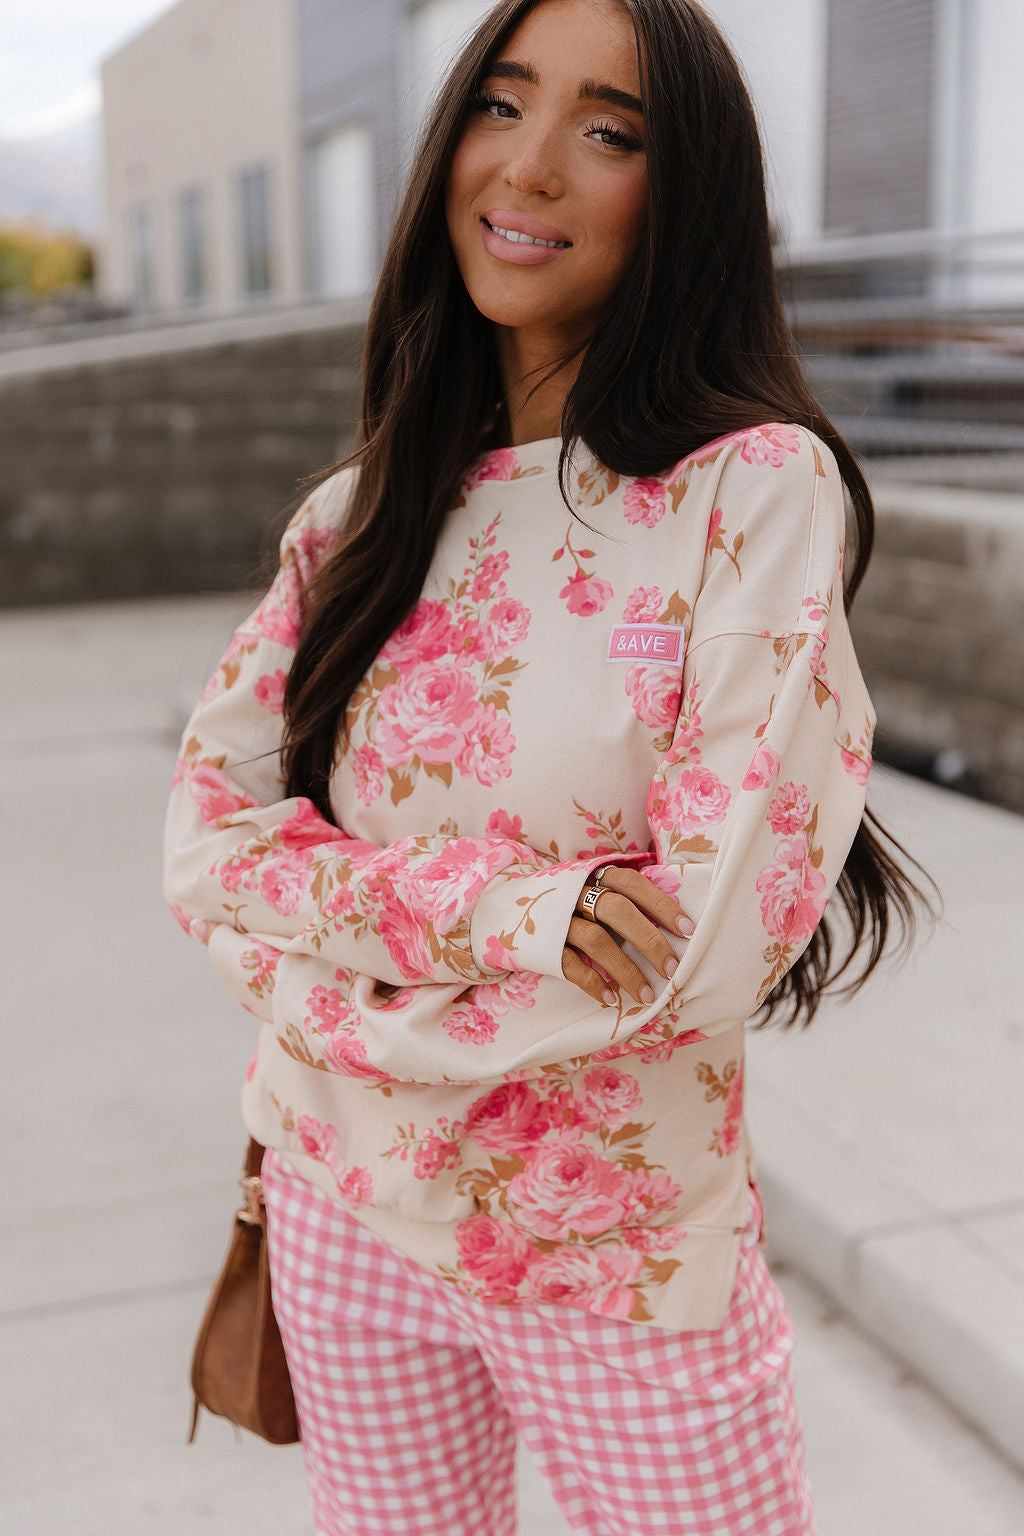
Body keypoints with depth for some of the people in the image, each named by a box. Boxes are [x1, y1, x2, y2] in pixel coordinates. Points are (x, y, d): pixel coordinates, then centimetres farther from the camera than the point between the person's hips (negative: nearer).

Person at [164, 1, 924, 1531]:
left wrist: (337, 1002, -11)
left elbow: (716, 943, -20)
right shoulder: (364, 507, 1)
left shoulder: (757, 486, -14)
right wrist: (488, 902, -22)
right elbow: (205, 842, -5)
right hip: (340, 1205, 4)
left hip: (622, 1252, -3)